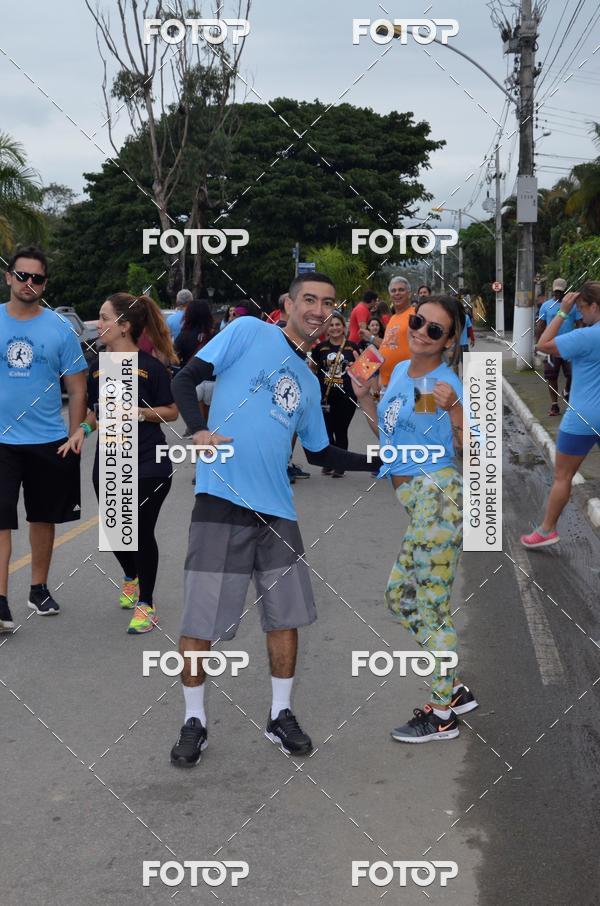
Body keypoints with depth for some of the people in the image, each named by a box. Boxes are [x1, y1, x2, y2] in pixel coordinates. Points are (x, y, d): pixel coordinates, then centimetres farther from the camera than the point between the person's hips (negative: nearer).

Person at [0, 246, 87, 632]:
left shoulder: (60, 328, -2)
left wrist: (75, 437, -4)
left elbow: (77, 388, 2)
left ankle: (39, 589, 29)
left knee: (43, 517, 14)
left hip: (49, 440, 1)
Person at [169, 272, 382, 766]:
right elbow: (186, 379, -3)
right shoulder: (249, 331, 1)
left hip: (277, 511, 6)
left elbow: (320, 452, 27)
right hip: (222, 500, -6)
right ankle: (194, 722, 17)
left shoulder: (310, 382, 18)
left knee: (286, 616, 9)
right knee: (201, 621, -2)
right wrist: (199, 428, -20)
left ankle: (281, 715, 28)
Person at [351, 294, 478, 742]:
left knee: (433, 605, -2)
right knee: (399, 595, 15)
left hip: (436, 496, -9)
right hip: (413, 502, 9)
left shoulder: (447, 382, -11)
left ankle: (442, 715, 10)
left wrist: (454, 409, -30)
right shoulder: (400, 370, 13)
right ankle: (457, 691, 26)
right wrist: (365, 398, 11)